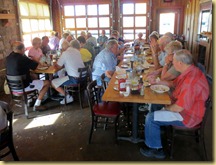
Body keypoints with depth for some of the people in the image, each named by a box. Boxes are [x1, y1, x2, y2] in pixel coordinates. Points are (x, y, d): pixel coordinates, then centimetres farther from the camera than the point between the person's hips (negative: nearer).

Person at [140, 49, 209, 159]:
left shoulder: (191, 81, -34)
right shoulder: (189, 71, -2)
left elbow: (179, 108, -31)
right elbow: (173, 83, 14)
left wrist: (167, 108, -10)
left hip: (187, 115, -10)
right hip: (182, 106, 10)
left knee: (151, 118, -14)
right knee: (155, 104, 20)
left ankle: (155, 149, 5)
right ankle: (156, 130, 31)